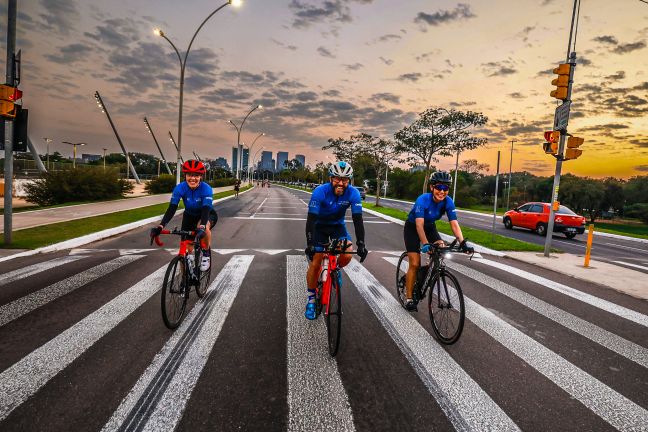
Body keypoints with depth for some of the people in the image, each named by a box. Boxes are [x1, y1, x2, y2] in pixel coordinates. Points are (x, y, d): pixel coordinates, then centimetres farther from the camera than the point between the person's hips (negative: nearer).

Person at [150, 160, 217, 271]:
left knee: (204, 227, -38)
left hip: (208, 214, -3)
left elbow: (206, 210, -42)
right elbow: (172, 208, -30)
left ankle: (206, 254, -12)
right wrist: (160, 226, -45)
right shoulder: (180, 188, -24)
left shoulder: (206, 189, -31)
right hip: (190, 216, 3)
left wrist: (202, 227, -61)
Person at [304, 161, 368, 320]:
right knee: (315, 263, -8)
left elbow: (357, 219, -23)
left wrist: (361, 244, -29)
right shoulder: (320, 191, -30)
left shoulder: (353, 193, -24)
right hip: (319, 226, -2)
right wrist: (309, 244, -37)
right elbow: (311, 219, -31)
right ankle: (311, 300, 11)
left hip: (337, 226, 2)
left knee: (347, 256, -21)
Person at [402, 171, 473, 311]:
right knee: (415, 264, -10)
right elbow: (419, 225, -41)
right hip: (412, 228, -4)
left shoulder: (448, 202, -20)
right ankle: (408, 298, 3)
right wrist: (425, 244, -54)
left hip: (430, 227, 4)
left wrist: (462, 243, -37)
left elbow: (454, 224, -23)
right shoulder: (423, 200, -33)